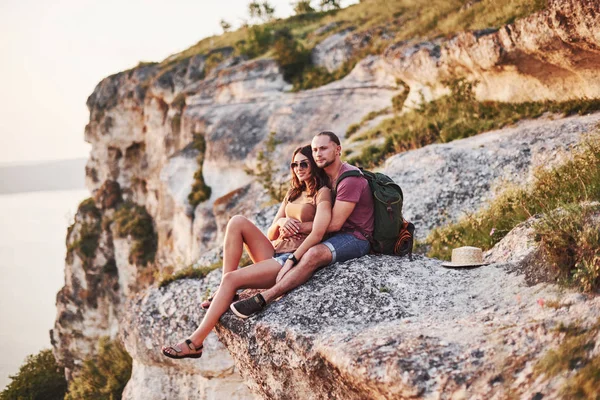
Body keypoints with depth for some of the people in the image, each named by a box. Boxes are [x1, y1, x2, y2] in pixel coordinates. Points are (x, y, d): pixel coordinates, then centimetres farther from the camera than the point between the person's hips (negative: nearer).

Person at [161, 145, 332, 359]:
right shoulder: (293, 192, 23)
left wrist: (292, 262, -22)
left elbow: (318, 233, -16)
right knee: (237, 222, -15)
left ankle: (195, 342, -23)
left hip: (295, 258, -7)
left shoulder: (322, 193, -1)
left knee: (232, 278, -23)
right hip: (274, 253, 7)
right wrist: (280, 222, -6)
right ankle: (225, 291, -17)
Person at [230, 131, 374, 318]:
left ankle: (263, 299, -39)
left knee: (313, 254, -34)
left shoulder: (350, 179, -16)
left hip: (356, 238, -10)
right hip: (340, 235, 10)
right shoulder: (325, 177, 14)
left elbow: (334, 223, -21)